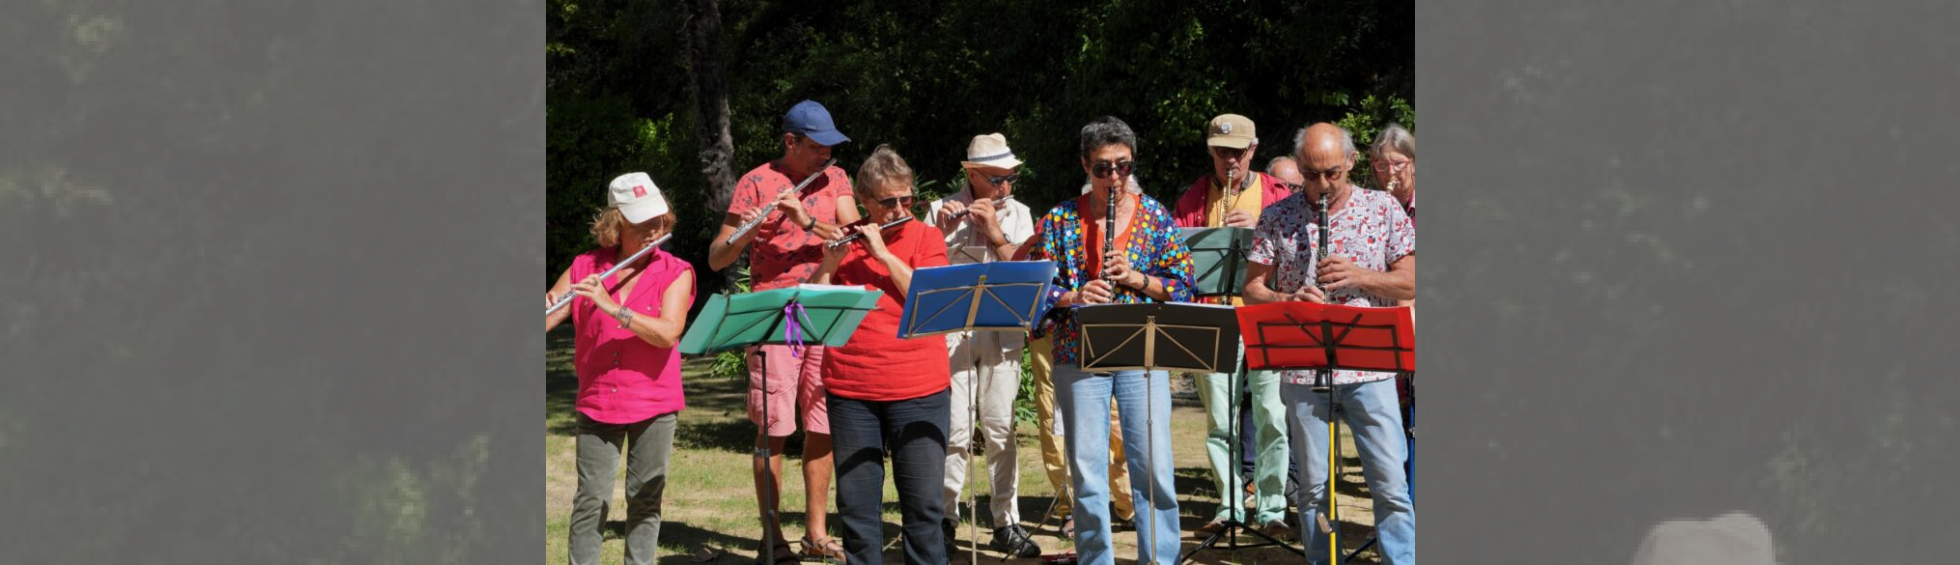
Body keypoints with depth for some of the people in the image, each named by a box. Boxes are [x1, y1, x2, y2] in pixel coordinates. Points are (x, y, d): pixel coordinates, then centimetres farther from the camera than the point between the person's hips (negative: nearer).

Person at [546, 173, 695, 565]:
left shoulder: (676, 274, -3)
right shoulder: (584, 268, 3)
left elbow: (667, 333, -18)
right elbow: (543, 321, 2)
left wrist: (611, 306, -25)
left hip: (654, 404, -1)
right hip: (597, 402, 1)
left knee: (645, 500, 5)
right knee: (591, 500, 0)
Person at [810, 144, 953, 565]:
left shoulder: (926, 237, 5)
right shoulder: (843, 241, 10)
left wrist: (884, 254, -13)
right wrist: (828, 264, -10)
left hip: (918, 391, -2)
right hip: (851, 390, 2)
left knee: (923, 501, -2)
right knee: (856, 501, 4)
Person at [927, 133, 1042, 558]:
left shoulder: (1017, 214, 9)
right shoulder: (942, 211, 3)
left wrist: (996, 233, -13)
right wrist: (942, 231, -17)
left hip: (1002, 329, 2)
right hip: (952, 328, -2)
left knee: (1000, 429, 0)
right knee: (955, 431, -4)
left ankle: (1006, 524, 4)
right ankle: (946, 519, 8)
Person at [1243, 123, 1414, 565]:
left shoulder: (1382, 208, 5)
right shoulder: (1277, 218, 5)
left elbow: (1410, 282, 3)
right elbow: (1252, 290, 5)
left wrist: (1357, 276, -14)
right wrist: (1289, 300, -15)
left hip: (1370, 367, -1)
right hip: (1302, 372, 1)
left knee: (1390, 483, -3)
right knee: (1314, 487, 6)